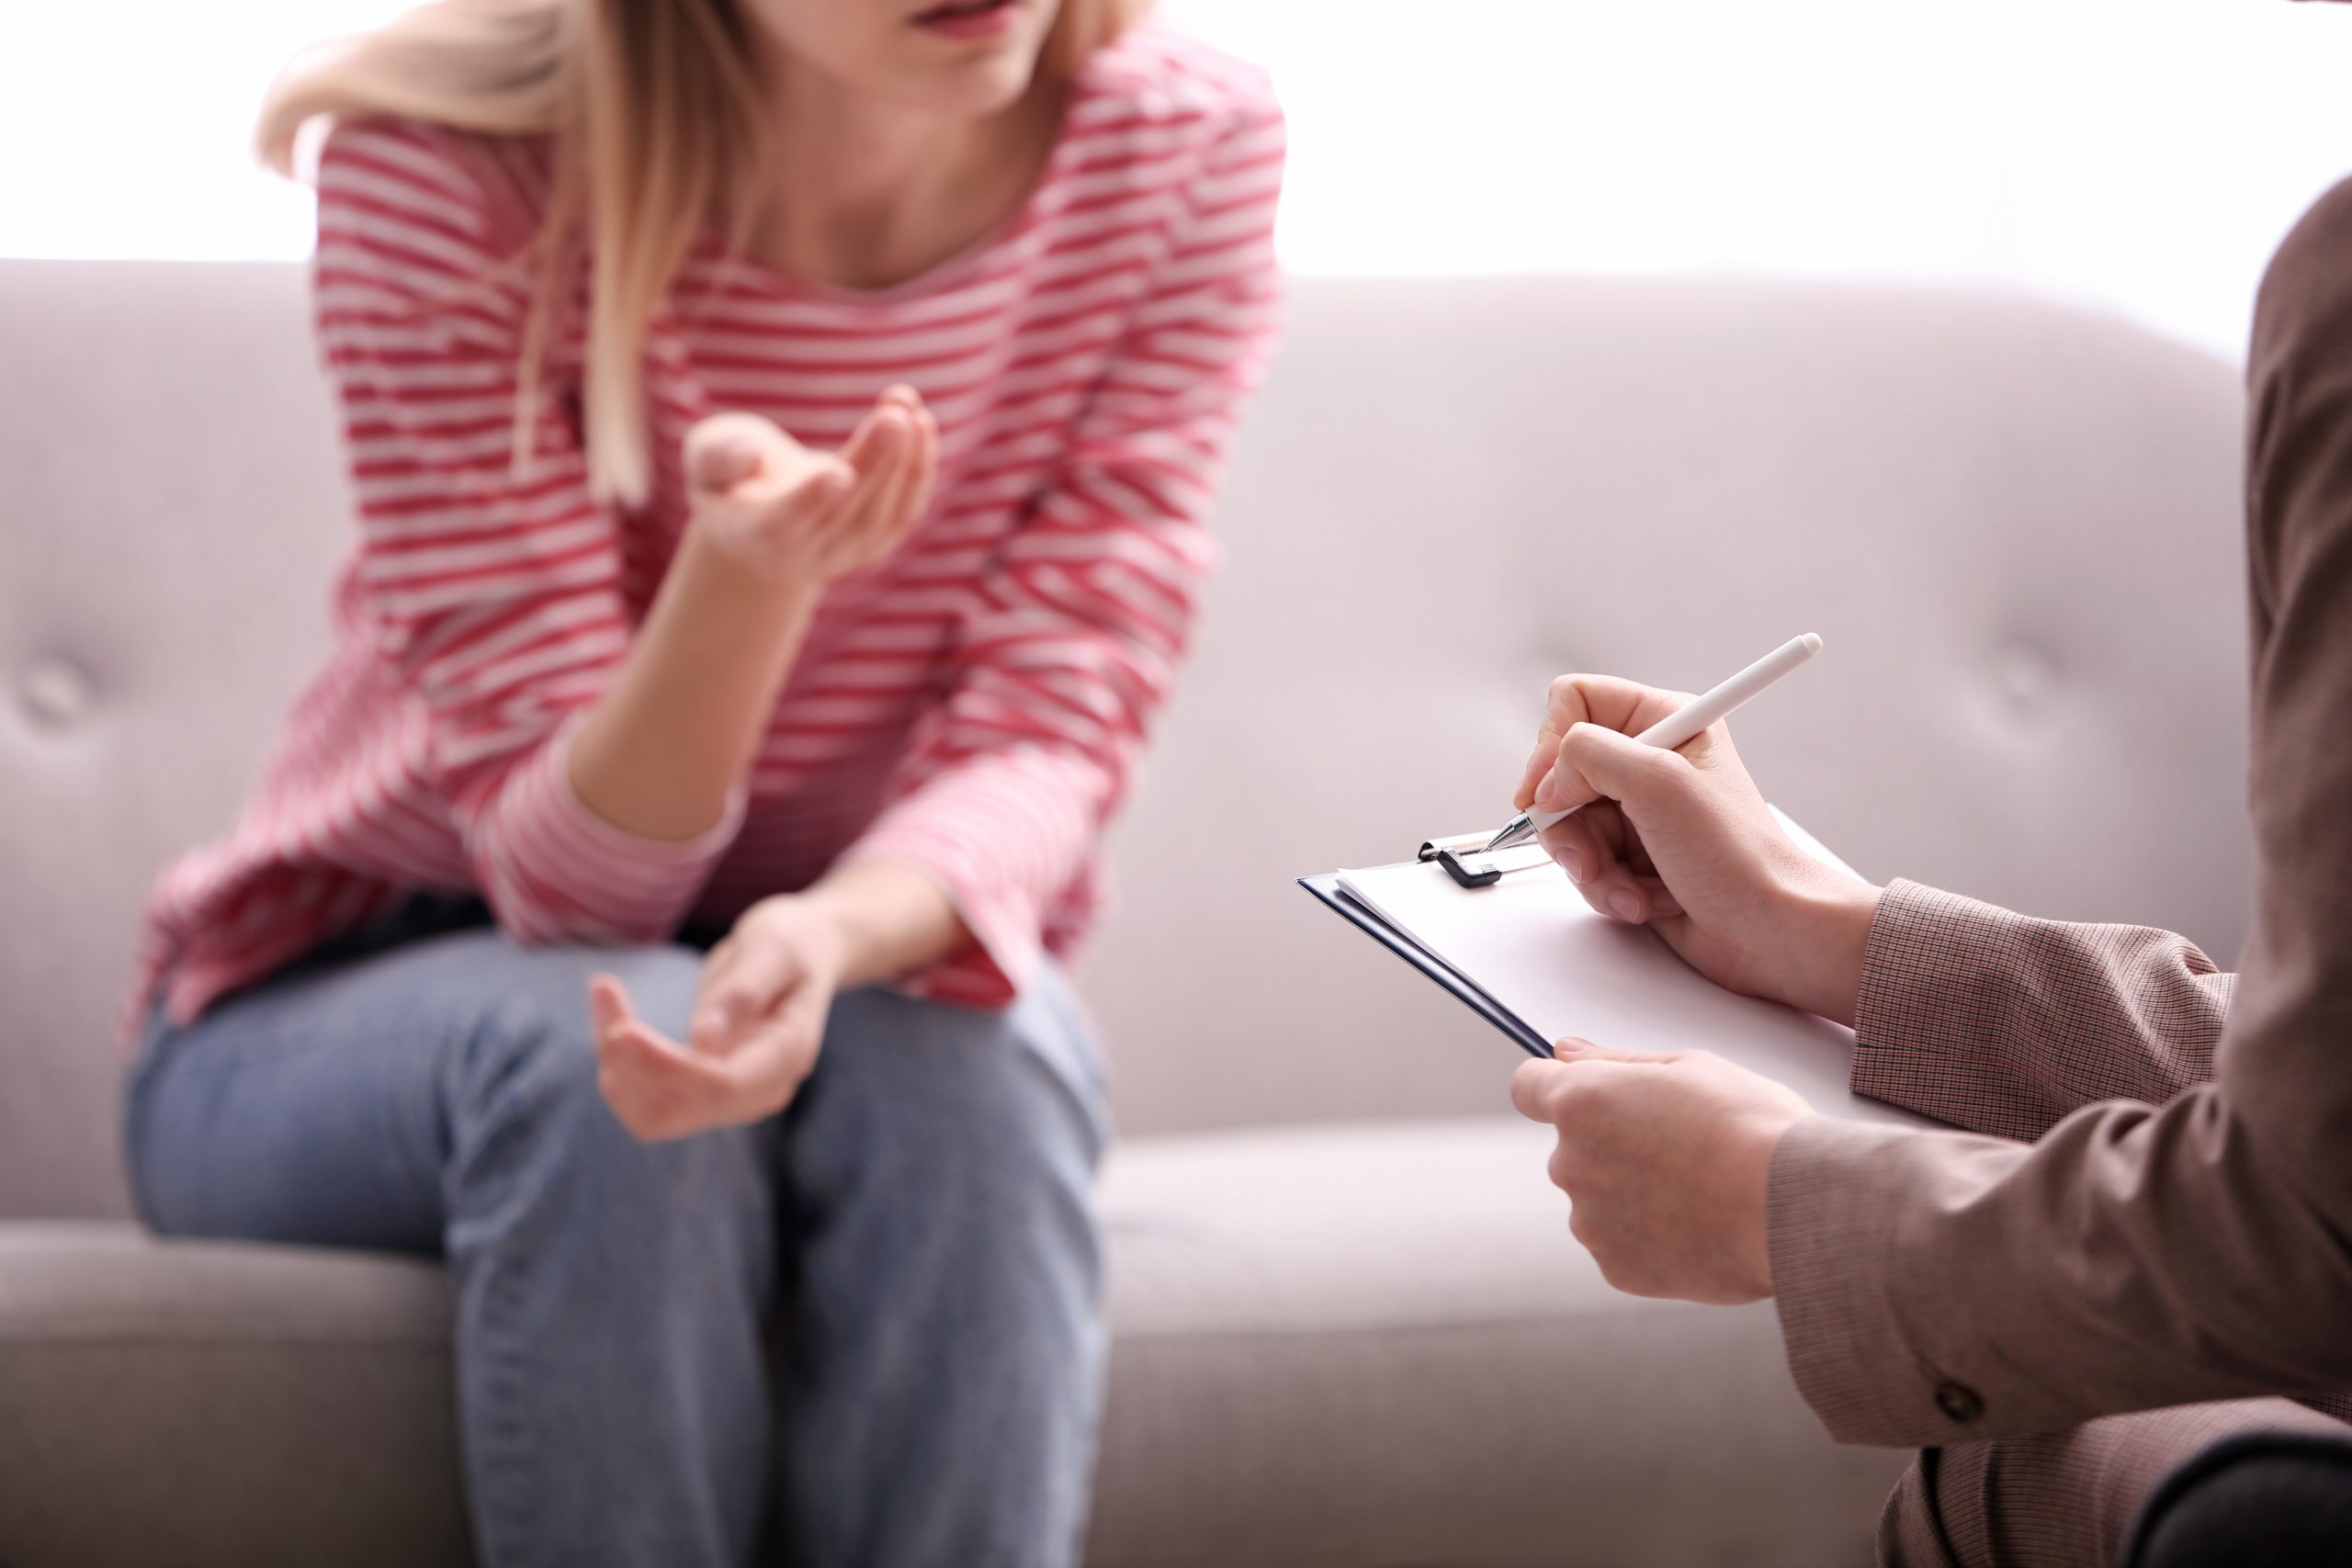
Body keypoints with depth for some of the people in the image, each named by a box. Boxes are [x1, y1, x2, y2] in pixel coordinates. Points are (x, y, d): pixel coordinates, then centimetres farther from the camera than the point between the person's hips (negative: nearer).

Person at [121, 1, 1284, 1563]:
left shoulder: (1185, 154, -15)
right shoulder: (451, 168, -23)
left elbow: (1046, 732, -17)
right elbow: (567, 868, -23)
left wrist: (841, 932, -41)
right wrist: (752, 574, -45)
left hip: (872, 967, 2)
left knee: (967, 1051, -32)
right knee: (588, 1038, -34)